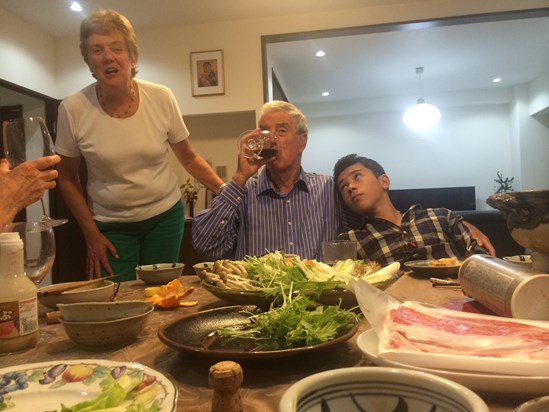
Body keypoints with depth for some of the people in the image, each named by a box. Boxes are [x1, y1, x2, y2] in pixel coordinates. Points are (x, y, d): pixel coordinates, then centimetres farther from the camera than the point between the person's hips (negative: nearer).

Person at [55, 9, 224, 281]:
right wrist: (91, 233, -2)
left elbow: (189, 159, 1)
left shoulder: (161, 98, -10)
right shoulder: (73, 109, -12)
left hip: (165, 217, 1)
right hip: (110, 226, 0)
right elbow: (67, 178, 1)